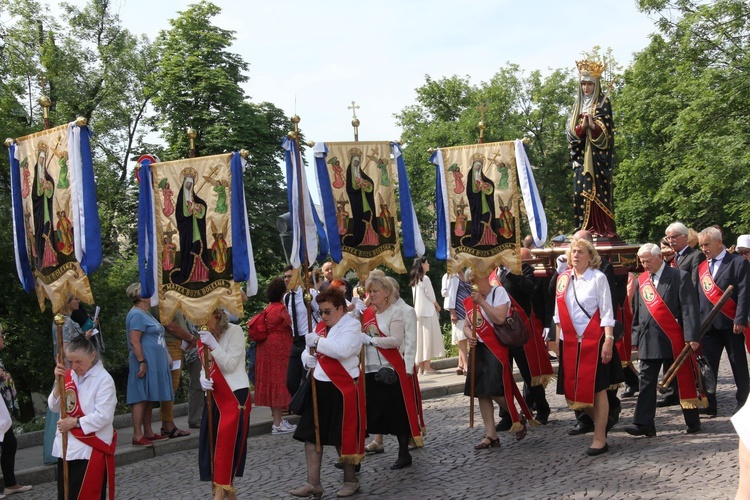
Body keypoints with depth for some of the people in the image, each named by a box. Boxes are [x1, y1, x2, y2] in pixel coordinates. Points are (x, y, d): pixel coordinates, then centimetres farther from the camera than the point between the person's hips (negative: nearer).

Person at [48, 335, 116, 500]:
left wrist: (75, 422, -15)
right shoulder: (68, 375, 7)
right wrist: (58, 383, -9)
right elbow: (54, 407, 5)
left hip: (91, 447, -7)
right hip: (66, 445, 7)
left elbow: (104, 416, -19)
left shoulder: (104, 379, -13)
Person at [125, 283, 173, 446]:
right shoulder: (137, 314, -13)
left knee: (149, 399, 12)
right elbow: (134, 341, -20)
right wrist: (142, 362, -24)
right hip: (146, 363, -10)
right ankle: (137, 435, -8)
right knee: (141, 398, -9)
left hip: (154, 364, 10)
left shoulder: (145, 314, 19)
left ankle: (148, 433, 17)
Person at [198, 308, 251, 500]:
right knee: (212, 444, 5)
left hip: (236, 394, -7)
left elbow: (229, 365, -17)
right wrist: (203, 378, -10)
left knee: (227, 444, -8)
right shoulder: (204, 336, 9)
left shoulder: (235, 331, -11)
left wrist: (213, 344, -24)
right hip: (216, 395, 7)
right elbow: (207, 367, 12)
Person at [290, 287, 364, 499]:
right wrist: (309, 358, -5)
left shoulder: (352, 325, -9)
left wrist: (318, 341, -20)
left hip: (343, 388, -7)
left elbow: (343, 350, -26)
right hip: (319, 386, 7)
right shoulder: (320, 326, 13)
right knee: (311, 434, 4)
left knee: (343, 436, 3)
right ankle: (313, 483, 10)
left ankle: (350, 480, 20)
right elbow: (309, 353, 18)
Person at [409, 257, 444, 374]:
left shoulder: (414, 280, 12)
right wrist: (438, 306, 8)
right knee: (428, 337, -7)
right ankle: (427, 367, -9)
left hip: (417, 311, 8)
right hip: (427, 311, -8)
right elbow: (430, 296, -10)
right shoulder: (425, 278, -11)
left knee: (420, 338, 8)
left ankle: (421, 366, 9)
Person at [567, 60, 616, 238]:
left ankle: (602, 229, -10)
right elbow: (571, 130, 10)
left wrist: (593, 125, -27)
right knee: (581, 189, -1)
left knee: (598, 190, -10)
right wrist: (582, 126, -12)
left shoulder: (603, 103, 2)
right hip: (581, 154, 5)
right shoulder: (578, 104, 17)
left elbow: (606, 129, -7)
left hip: (597, 154, -5)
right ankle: (584, 228, 1)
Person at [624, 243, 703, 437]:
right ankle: (644, 424, 2)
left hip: (674, 339, -5)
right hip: (648, 340, 5)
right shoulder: (641, 280, 11)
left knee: (683, 380, 3)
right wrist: (636, 337, 11)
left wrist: (692, 336, -14)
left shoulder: (679, 276, -4)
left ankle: (693, 422, 15)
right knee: (646, 382, 1)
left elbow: (689, 308, -8)